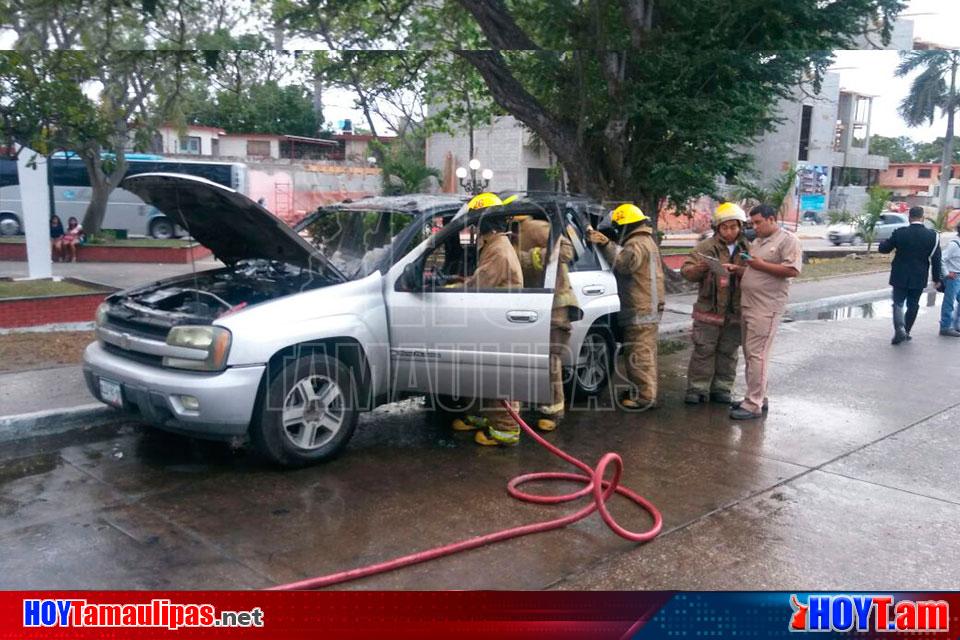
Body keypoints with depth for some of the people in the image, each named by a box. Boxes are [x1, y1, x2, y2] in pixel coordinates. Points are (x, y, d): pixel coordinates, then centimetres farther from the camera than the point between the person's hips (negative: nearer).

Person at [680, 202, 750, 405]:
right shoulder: (707, 247, -3)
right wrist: (698, 269, -28)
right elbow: (686, 270, -6)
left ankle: (721, 389, 21)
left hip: (735, 312, 3)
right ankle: (697, 389, 8)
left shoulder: (747, 249, 6)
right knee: (703, 350, 0)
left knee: (728, 352, 10)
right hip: (709, 310, -3)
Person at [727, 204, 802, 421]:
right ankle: (758, 397, 22)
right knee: (750, 354, 12)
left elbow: (793, 270, -16)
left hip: (766, 308, -8)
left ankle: (754, 405, -6)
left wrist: (762, 265, -15)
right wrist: (736, 269, 6)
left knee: (757, 355, -9)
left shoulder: (787, 240, -6)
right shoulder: (756, 243, 20)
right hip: (747, 305, 9)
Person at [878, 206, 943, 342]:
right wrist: (936, 278, 6)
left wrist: (885, 242, 21)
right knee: (913, 305, 14)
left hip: (900, 276, -1)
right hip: (919, 278, 1)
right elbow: (936, 260, -2)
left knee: (898, 303, 3)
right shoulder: (933, 235, -6)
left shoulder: (899, 233, -10)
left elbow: (883, 249, -1)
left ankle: (899, 329, -17)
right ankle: (906, 331, 20)